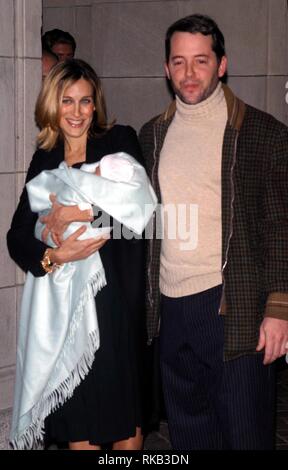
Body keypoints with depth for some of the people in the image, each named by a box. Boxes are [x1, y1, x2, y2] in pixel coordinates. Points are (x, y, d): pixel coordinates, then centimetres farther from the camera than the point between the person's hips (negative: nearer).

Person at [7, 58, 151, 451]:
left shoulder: (120, 141, 4)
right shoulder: (44, 160, 12)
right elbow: (18, 236, 6)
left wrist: (79, 212, -12)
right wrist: (52, 256, -13)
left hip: (115, 296, -2)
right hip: (62, 302, 3)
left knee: (125, 406, 4)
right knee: (75, 414, 6)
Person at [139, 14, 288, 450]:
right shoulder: (152, 135, 10)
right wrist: (144, 298, 10)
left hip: (234, 309, -5)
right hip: (170, 309, 5)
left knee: (244, 432, 3)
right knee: (187, 432, 16)